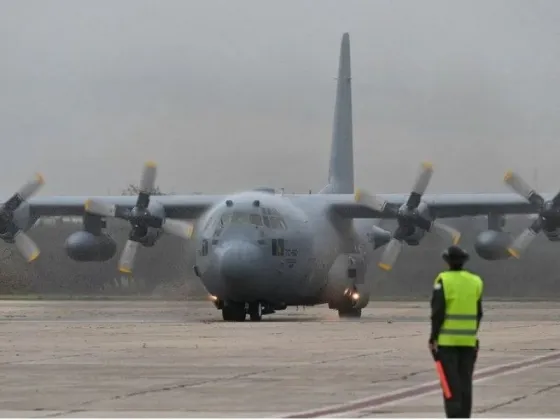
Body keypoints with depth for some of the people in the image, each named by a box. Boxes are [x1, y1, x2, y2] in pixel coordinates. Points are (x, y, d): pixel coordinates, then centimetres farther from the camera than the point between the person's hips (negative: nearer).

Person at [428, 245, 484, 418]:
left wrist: (433, 337, -8)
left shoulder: (443, 280, -9)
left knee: (451, 382, -4)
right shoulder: (475, 281, 6)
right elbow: (478, 313, 8)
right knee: (465, 382, 9)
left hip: (447, 339, -4)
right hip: (468, 340, 4)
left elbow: (438, 312, -13)